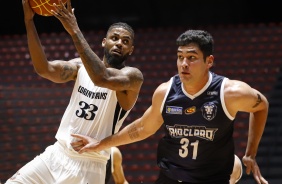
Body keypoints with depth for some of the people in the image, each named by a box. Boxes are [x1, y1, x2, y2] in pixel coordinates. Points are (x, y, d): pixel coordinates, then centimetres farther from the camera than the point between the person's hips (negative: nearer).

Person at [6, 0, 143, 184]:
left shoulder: (133, 75, -10)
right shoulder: (82, 66, 7)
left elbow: (102, 78, -31)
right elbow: (45, 69, -9)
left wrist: (75, 31, -31)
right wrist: (29, 20, -18)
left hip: (88, 166, -5)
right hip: (57, 154, 6)